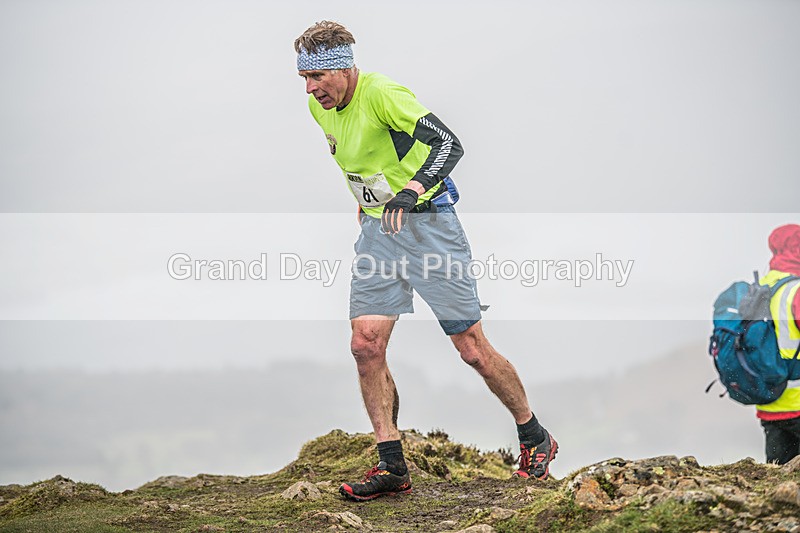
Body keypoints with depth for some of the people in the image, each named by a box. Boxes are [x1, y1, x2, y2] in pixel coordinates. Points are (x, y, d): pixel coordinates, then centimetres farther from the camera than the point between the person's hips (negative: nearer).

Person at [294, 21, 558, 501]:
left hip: (426, 223, -7)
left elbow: (449, 143, -31)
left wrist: (411, 190, -44)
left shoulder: (381, 93, -21)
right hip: (377, 229, 7)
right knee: (366, 345, -7)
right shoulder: (320, 108, 3)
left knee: (472, 349, -3)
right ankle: (392, 466, -1)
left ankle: (535, 439, 16)